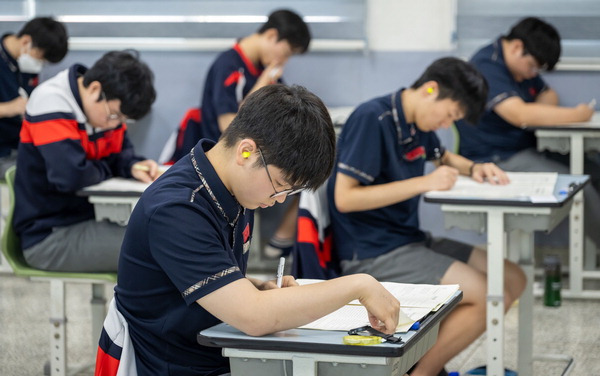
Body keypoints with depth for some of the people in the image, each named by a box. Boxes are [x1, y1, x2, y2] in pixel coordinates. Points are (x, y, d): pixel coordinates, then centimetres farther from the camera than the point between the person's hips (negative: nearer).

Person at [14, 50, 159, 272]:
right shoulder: (52, 106, -21)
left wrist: (133, 166, -7)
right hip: (49, 237, -9)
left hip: (86, 221, 9)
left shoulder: (108, 104, 3)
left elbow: (121, 152, 17)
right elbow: (69, 176, -32)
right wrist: (104, 169, -10)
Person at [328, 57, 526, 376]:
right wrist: (424, 183, -23)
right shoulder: (372, 119, -17)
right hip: (372, 254, -10)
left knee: (512, 280, 5)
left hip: (410, 240, 10)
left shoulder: (417, 122, 10)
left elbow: (442, 156, 32)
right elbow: (345, 197, -22)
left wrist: (473, 168, 8)